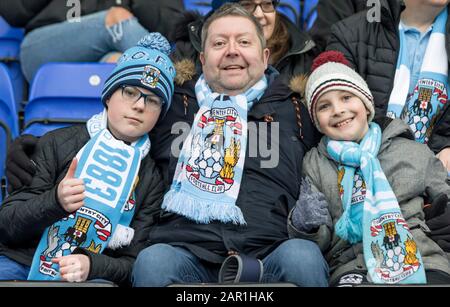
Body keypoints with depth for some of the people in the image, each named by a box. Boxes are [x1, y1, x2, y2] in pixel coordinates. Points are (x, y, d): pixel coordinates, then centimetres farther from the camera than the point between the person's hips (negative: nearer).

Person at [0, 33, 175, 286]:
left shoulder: (153, 180, 8)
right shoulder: (58, 144, 6)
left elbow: (132, 263, 4)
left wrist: (91, 265, -18)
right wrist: (56, 201, -19)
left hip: (91, 275, 1)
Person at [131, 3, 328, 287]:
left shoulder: (292, 109, 23)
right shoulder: (175, 105, 24)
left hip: (269, 256, 0)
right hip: (185, 250, 1)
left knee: (302, 256, -33)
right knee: (154, 261, -32)